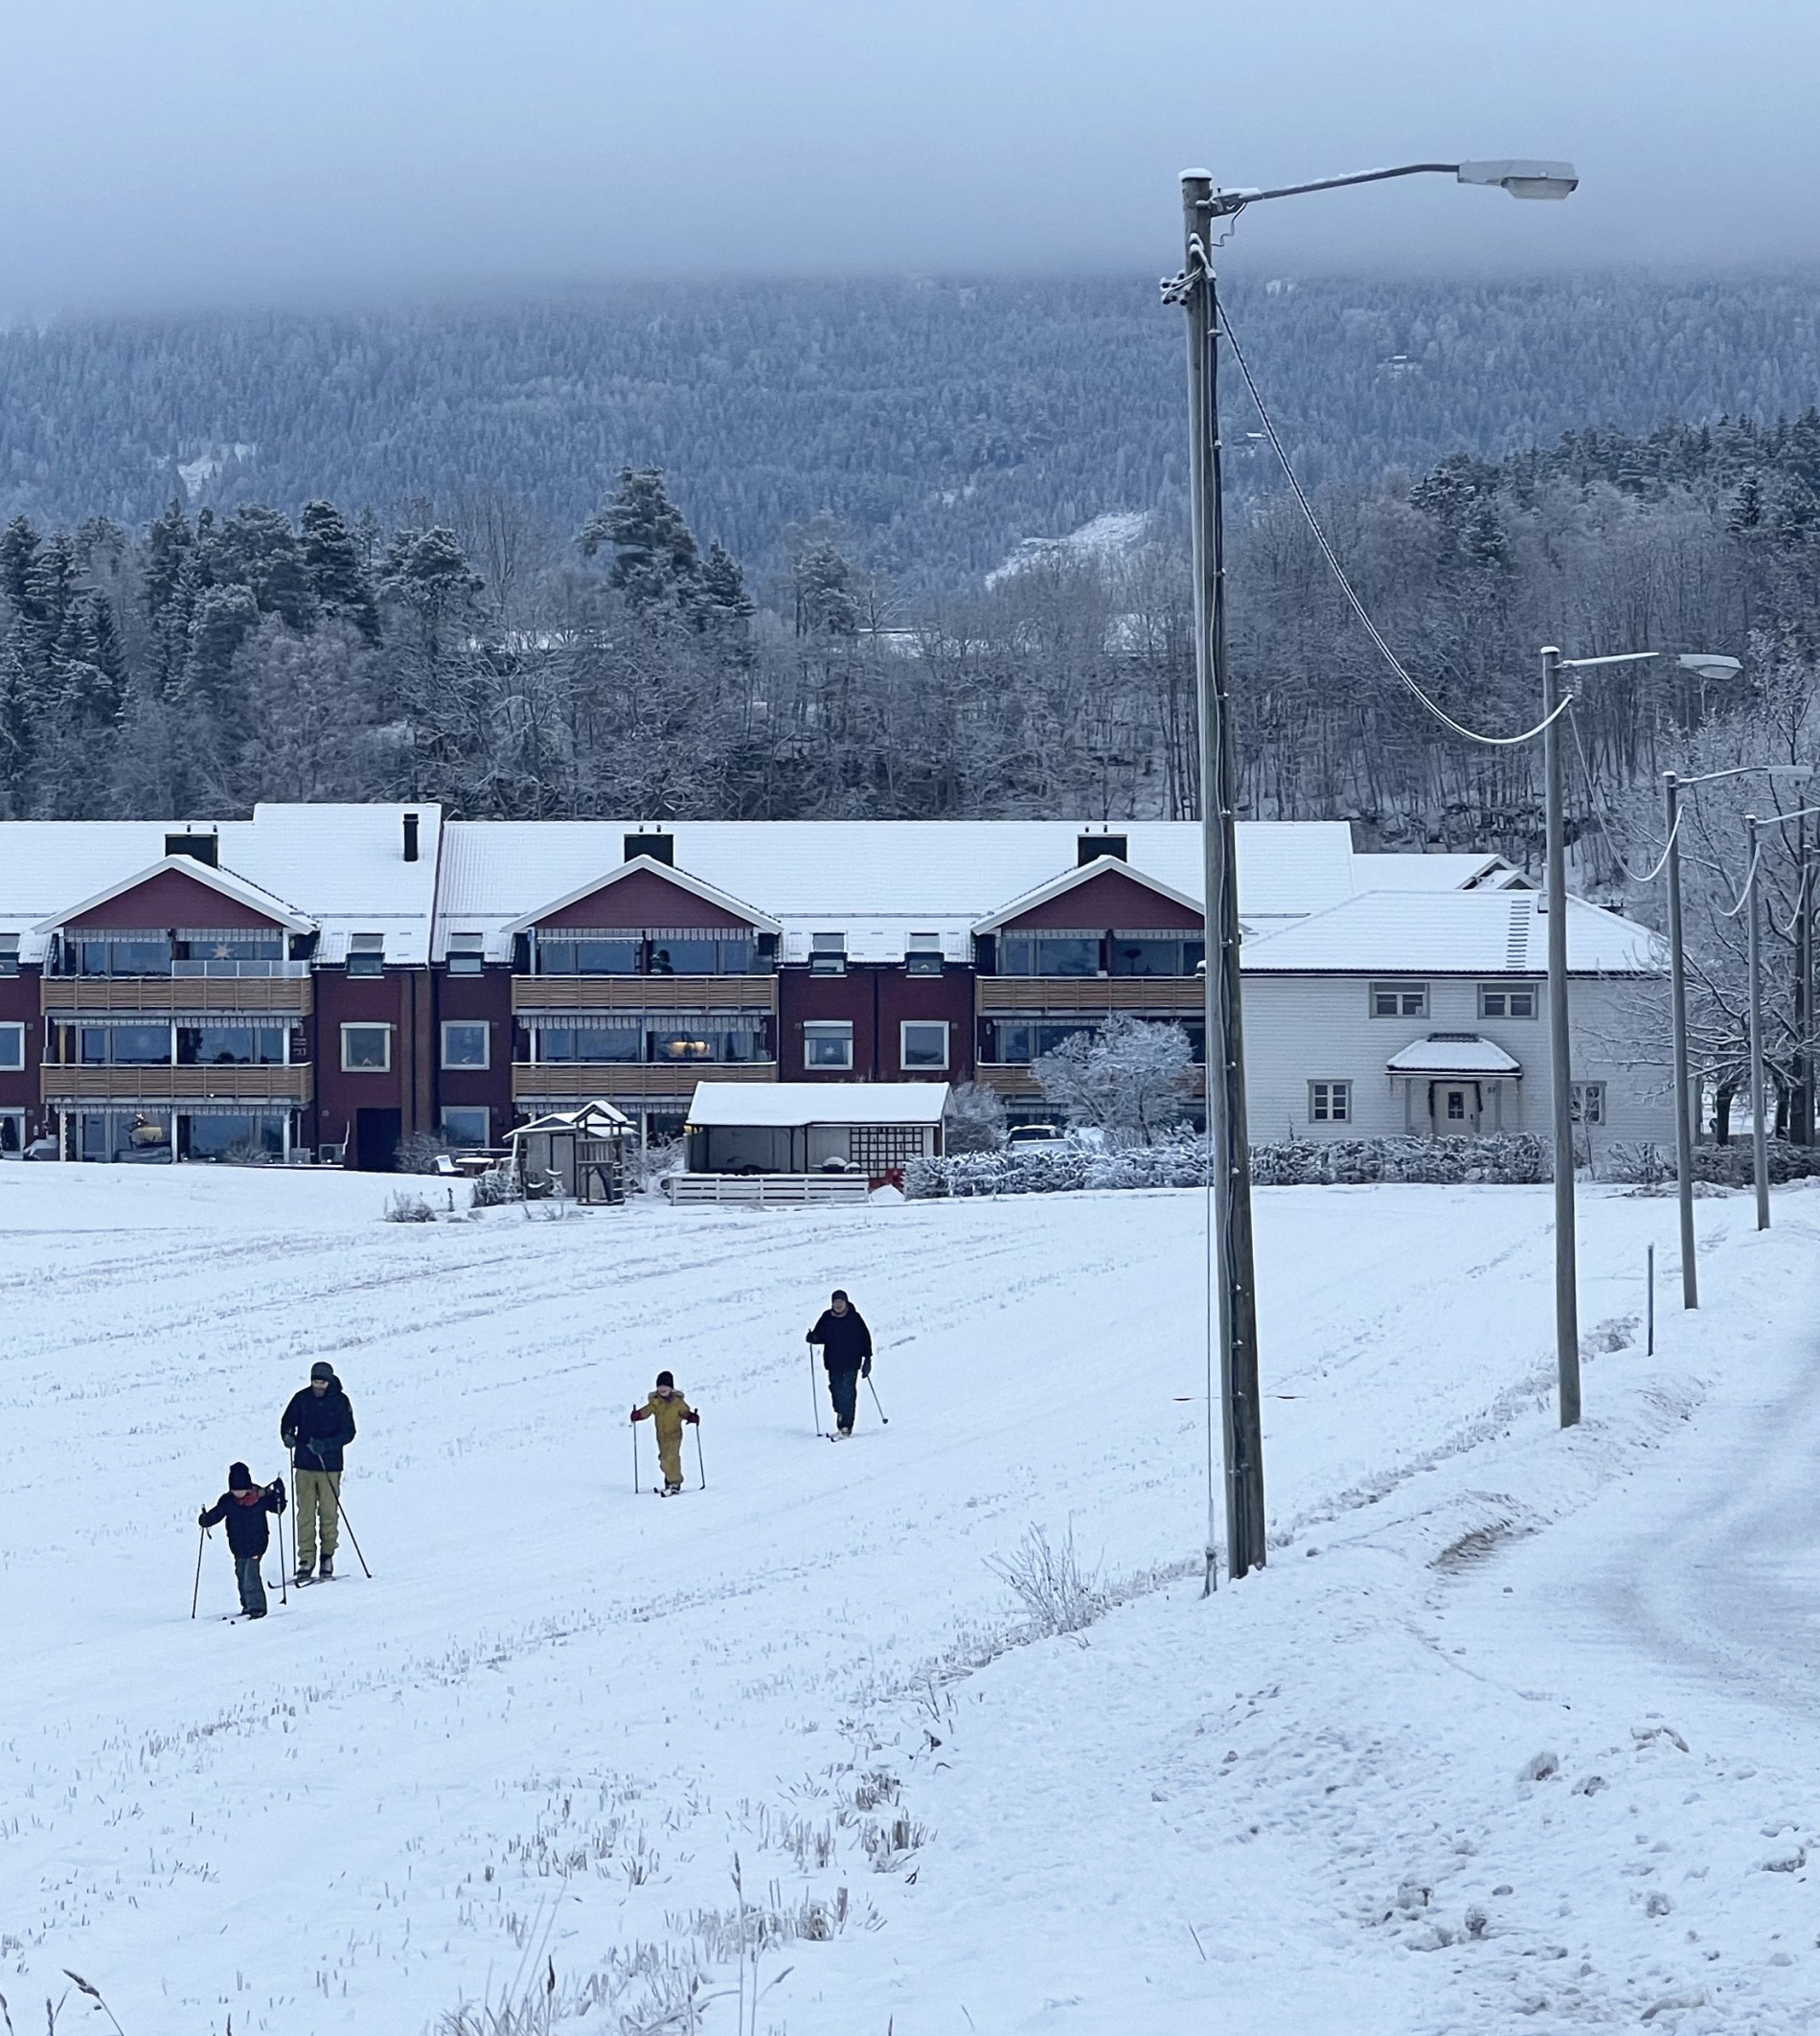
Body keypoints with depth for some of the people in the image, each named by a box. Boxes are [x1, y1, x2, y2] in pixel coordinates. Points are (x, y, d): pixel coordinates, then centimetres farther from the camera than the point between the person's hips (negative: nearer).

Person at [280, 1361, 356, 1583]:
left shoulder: (340, 1401, -2)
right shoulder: (301, 1399, 3)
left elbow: (348, 1432, -5)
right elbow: (288, 1422, 11)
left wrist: (326, 1444, -20)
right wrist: (287, 1436, -12)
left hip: (330, 1466, -2)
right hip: (304, 1465, 2)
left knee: (329, 1512, -2)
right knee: (305, 1513, -2)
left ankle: (328, 1556, 10)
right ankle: (306, 1559, 0)